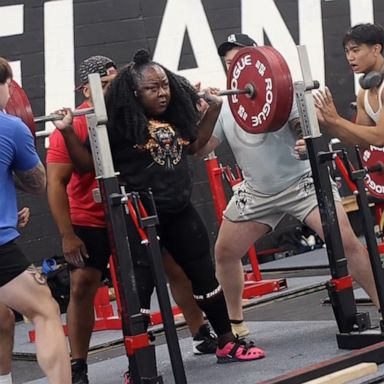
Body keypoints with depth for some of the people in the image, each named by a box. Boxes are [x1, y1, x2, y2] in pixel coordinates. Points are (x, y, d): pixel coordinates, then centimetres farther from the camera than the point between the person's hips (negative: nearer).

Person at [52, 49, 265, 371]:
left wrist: (214, 108, 19)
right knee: (139, 289, -5)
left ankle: (228, 344, 30)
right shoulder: (119, 123, -14)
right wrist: (67, 132, -23)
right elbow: (87, 164, -10)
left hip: (180, 211, 7)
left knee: (205, 275, 15)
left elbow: (192, 146, 23)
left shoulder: (174, 116, 4)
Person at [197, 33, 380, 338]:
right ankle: (235, 322, 25)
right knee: (225, 252, 6)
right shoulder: (223, 106, 4)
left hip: (302, 181, -5)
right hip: (258, 192, 5)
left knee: (345, 240, -18)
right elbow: (201, 149, 1)